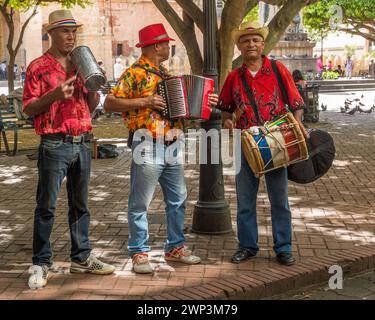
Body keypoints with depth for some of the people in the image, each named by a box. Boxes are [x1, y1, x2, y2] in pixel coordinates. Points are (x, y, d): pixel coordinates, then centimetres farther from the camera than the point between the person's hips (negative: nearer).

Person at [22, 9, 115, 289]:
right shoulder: (39, 67, -1)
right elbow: (28, 109, -5)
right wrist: (55, 94, -19)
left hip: (83, 143, 5)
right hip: (55, 145, -5)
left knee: (80, 204, 11)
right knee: (46, 206, -2)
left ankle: (81, 258, 20)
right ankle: (41, 264, 6)